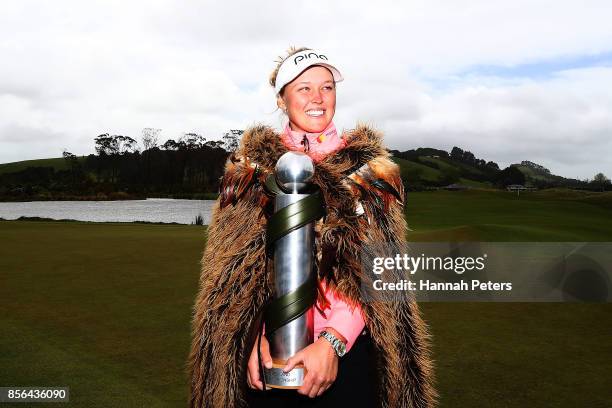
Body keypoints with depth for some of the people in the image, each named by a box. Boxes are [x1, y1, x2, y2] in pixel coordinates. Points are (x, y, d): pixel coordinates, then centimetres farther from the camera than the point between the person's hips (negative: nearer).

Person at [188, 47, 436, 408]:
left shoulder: (367, 166, 1)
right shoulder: (253, 165, 4)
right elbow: (235, 264, 2)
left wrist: (333, 341, -16)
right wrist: (256, 335, -12)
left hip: (347, 346, 0)